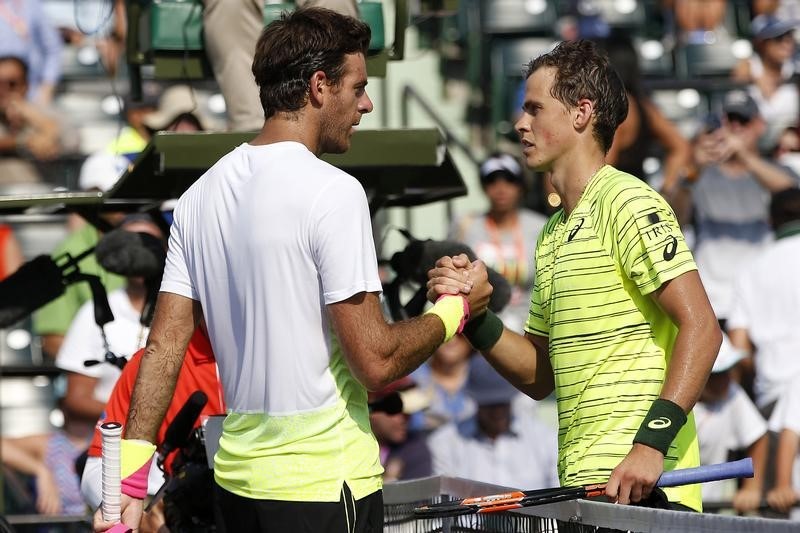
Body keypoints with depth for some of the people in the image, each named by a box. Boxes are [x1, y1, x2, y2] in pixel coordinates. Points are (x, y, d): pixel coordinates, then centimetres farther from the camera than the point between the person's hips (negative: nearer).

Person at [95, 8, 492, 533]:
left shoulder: (201, 194, 8)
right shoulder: (333, 192, -14)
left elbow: (164, 346, 7)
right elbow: (376, 362, -16)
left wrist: (131, 475, 6)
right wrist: (455, 309, 0)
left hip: (238, 472, 7)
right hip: (325, 485, -7)